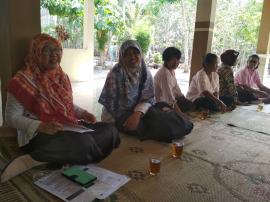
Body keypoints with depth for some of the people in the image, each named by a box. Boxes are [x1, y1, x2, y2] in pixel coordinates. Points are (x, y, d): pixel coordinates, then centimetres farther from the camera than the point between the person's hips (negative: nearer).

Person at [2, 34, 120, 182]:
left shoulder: (61, 76, 13)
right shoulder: (23, 80, -7)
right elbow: (11, 117, -9)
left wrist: (83, 113, 3)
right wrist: (40, 126, -25)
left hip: (69, 127, 8)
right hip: (39, 134, -8)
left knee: (110, 131, -11)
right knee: (82, 142, -36)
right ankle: (30, 161, -19)